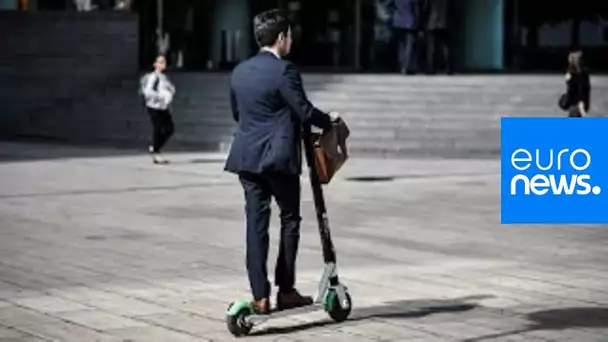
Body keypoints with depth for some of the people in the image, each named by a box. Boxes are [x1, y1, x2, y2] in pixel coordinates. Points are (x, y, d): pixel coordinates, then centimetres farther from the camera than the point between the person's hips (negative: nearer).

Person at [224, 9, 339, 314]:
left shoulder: (239, 71, 10)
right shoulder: (284, 70, -12)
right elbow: (304, 111, -13)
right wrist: (328, 120, 6)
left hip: (247, 157, 6)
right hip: (279, 157, -6)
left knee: (256, 224, 4)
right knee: (290, 220, 8)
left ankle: (260, 296, 3)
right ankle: (286, 291, 10)